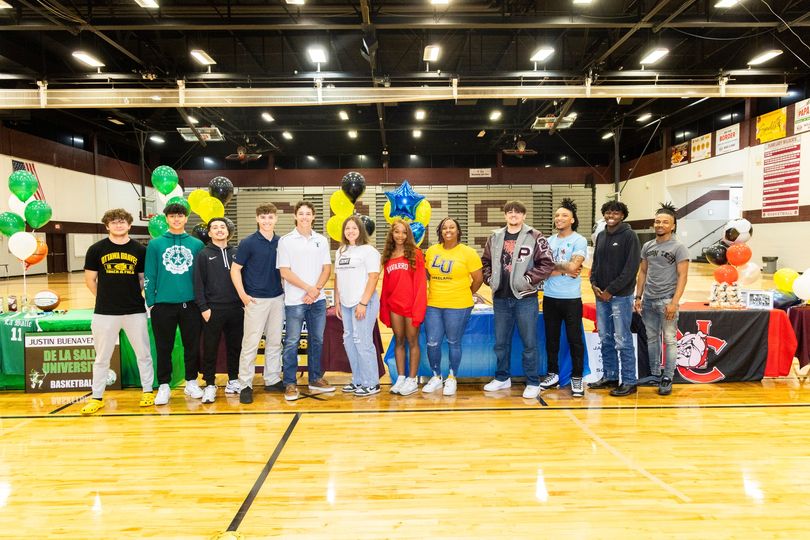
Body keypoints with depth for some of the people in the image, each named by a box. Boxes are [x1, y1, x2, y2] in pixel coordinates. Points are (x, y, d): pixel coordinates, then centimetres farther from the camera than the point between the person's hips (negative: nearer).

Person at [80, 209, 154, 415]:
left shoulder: (139, 250, 2)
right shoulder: (96, 249, 0)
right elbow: (90, 280, 7)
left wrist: (132, 296, 2)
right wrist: (106, 298, 7)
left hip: (135, 311, 1)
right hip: (105, 313, 0)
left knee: (143, 354, 8)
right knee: (102, 357, 10)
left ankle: (148, 391, 23)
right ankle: (96, 397, 22)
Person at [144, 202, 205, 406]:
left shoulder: (197, 244, 4)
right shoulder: (155, 245, 2)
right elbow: (149, 276, 2)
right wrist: (151, 302, -2)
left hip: (191, 304, 1)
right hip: (163, 304, -1)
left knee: (192, 346, 9)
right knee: (164, 348, 8)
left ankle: (191, 383, 24)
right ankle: (164, 386, 20)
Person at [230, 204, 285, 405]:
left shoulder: (281, 242, 5)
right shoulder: (248, 243, -7)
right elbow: (235, 270, -4)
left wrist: (286, 290, 6)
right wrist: (243, 295, -10)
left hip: (277, 298, 5)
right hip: (256, 300, -4)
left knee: (275, 342, 12)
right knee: (250, 343, -2)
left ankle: (272, 380, 23)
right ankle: (245, 385, 7)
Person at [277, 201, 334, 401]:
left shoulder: (321, 240, 9)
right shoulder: (286, 241, -2)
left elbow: (326, 268, 6)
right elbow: (285, 272, -7)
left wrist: (316, 290, -10)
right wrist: (309, 288, -12)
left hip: (318, 299, 4)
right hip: (294, 300, -4)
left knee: (317, 340, 11)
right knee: (292, 343, 0)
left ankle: (315, 379, 23)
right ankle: (289, 384, 9)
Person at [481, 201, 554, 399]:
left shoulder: (535, 237, -5)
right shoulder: (495, 237, 8)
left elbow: (547, 264, -9)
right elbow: (485, 261, 17)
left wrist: (528, 279, -14)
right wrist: (490, 279, 2)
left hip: (525, 298, -4)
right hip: (500, 298, 4)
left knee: (529, 342, 4)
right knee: (501, 341, 14)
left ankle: (533, 382, 17)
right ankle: (502, 378, 29)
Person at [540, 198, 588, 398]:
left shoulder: (579, 241, -6)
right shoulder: (549, 241, 7)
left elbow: (573, 267, -19)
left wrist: (553, 265, -6)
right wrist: (564, 270, -12)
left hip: (571, 298, -5)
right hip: (549, 297, 5)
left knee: (574, 339, 4)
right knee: (551, 338, 13)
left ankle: (577, 378, 15)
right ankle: (553, 375, 25)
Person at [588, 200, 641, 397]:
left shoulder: (629, 235, -7)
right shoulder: (601, 236, 13)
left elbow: (631, 268, -13)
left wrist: (611, 290, -14)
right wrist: (594, 283, 0)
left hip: (620, 296, -6)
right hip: (601, 295, 6)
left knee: (622, 341, -2)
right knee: (605, 339, 12)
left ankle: (629, 382, 7)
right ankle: (610, 377, 24)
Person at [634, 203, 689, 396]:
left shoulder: (679, 247, -5)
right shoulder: (647, 246, 11)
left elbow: (682, 276, -9)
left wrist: (674, 302, -17)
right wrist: (638, 297, 9)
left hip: (666, 300, -5)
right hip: (648, 300, 5)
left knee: (669, 340, 1)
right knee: (652, 338, 12)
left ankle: (667, 379, 9)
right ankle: (655, 374, 23)